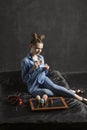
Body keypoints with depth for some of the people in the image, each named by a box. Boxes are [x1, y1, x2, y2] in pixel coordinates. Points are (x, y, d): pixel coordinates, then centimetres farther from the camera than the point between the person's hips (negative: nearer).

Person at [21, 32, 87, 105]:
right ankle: (70, 92, -25)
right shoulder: (25, 61, -12)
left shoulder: (41, 57, 7)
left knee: (53, 87, -28)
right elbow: (24, 79, -13)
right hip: (34, 88, -5)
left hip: (43, 80, 5)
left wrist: (46, 69, -6)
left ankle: (81, 98, -31)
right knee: (46, 92, -35)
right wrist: (33, 69, -24)